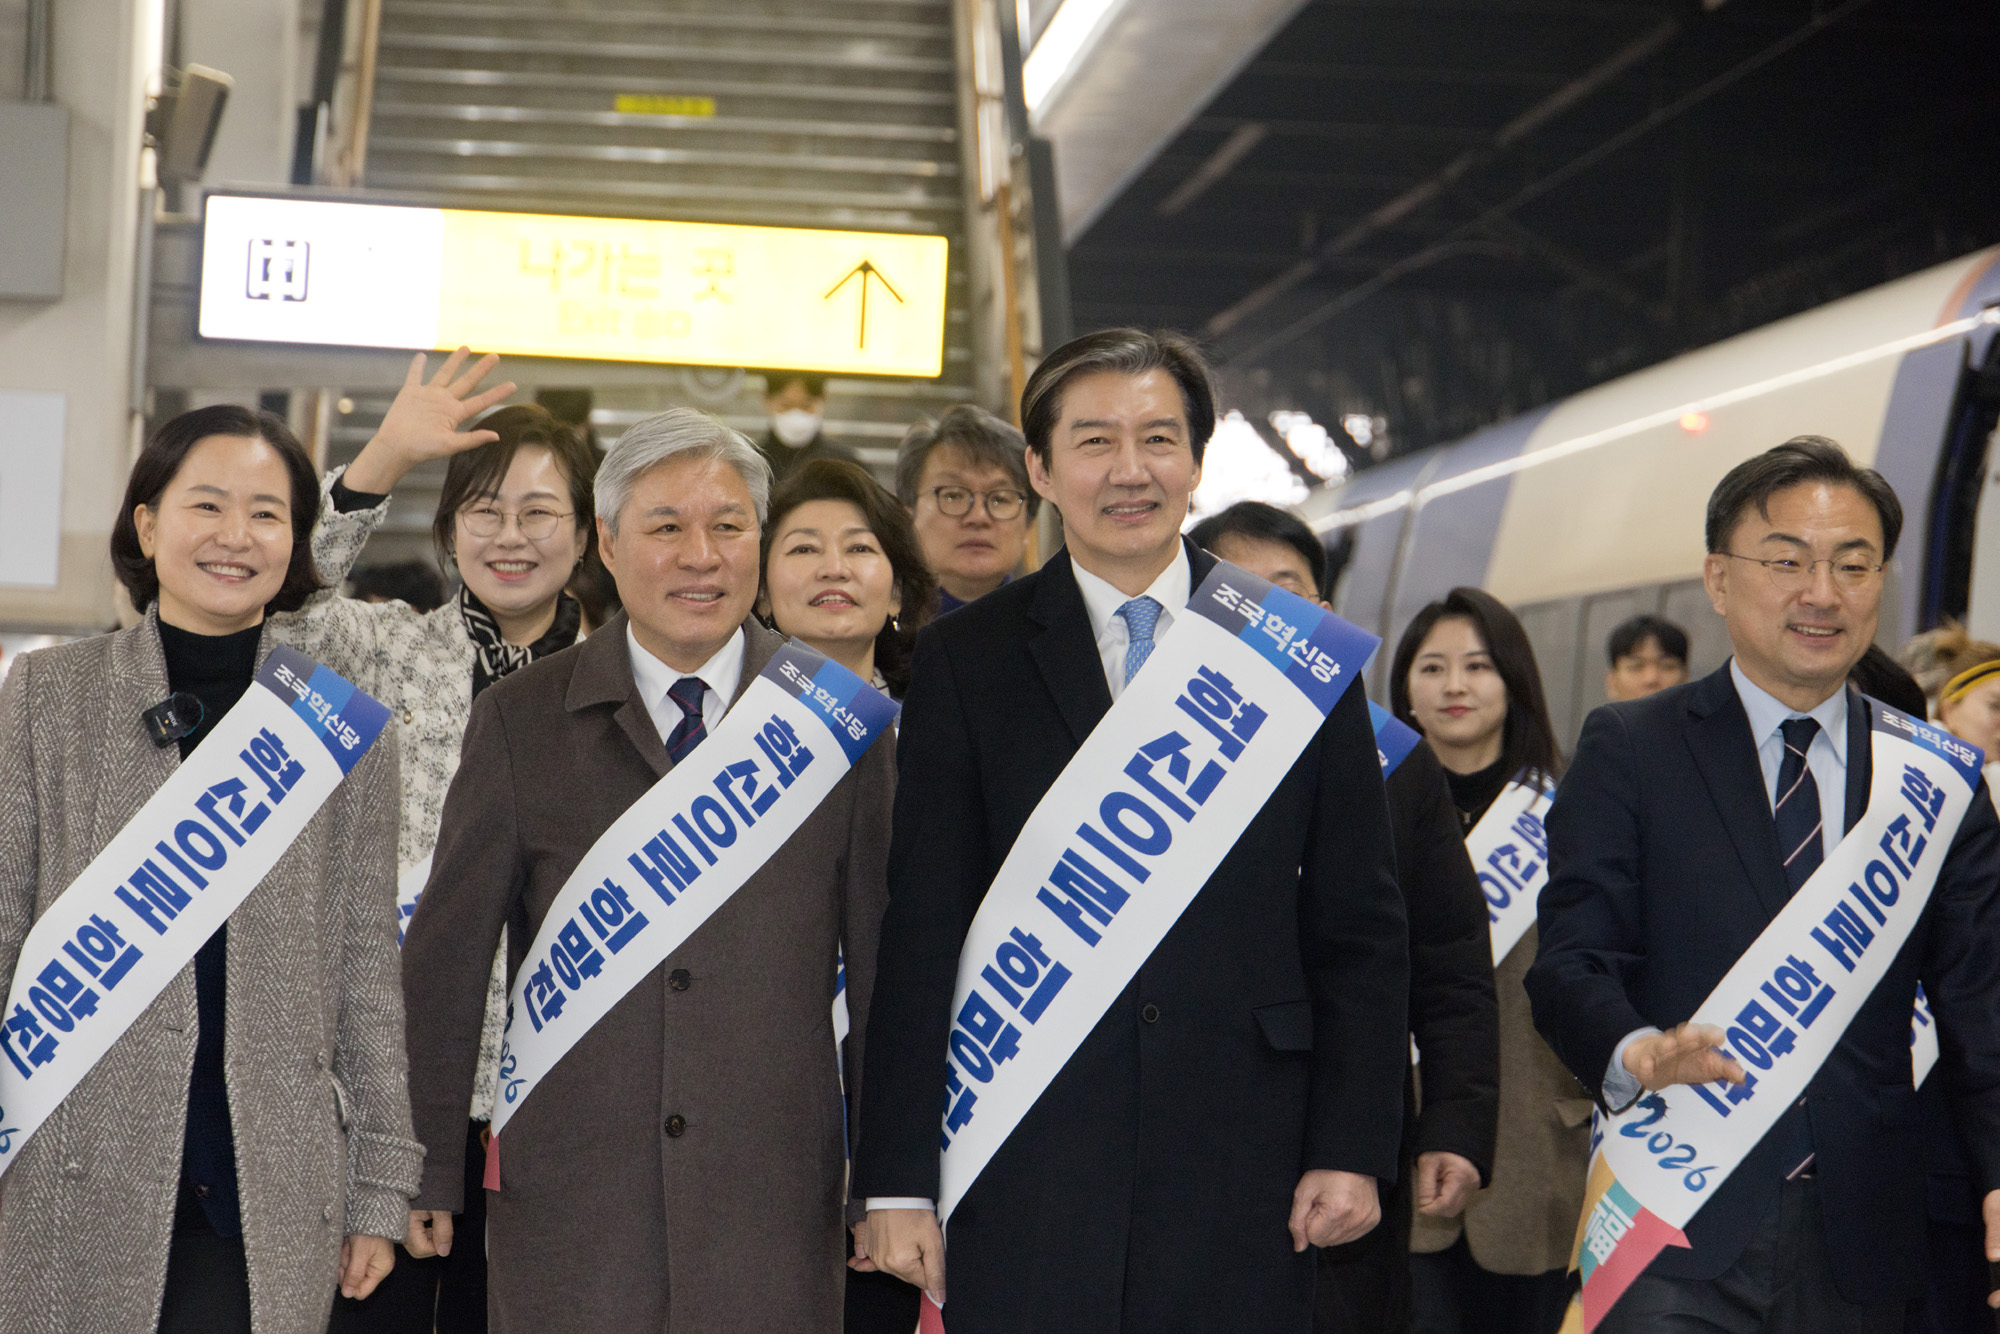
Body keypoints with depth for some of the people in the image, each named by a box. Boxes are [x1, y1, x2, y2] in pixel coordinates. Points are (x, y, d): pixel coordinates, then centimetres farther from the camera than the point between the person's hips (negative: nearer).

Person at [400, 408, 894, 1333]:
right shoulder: (520, 721, 4)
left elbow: (883, 964, 7)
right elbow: (445, 960, 5)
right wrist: (433, 1176, 3)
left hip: (774, 1220, 1)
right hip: (564, 1212, 0)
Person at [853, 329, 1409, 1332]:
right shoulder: (965, 661, 5)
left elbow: (1361, 928, 7)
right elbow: (921, 937, 2)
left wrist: (1353, 1148, 0)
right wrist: (898, 1181, -2)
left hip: (1240, 1167, 1)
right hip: (1027, 1177, -1)